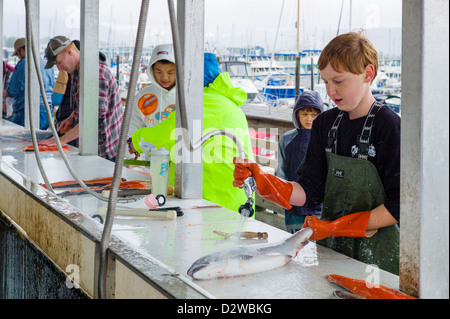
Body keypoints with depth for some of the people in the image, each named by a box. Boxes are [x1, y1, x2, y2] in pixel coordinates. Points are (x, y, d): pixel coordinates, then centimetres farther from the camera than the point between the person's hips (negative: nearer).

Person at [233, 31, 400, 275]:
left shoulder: (389, 126, -12)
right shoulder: (325, 123, 6)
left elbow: (399, 206, -16)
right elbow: (310, 191, 2)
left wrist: (334, 226, -18)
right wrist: (262, 181, -14)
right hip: (329, 249, 5)